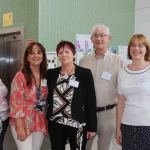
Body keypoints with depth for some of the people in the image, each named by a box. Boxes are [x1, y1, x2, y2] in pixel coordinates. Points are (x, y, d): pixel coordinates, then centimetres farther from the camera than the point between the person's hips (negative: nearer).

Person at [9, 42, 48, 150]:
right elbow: (16, 103, -15)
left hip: (40, 123, 5)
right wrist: (20, 127, -17)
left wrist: (46, 123, 6)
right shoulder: (20, 76, -12)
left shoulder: (46, 76, 4)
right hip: (23, 123, -5)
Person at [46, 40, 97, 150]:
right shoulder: (51, 73, 4)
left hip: (77, 125, -3)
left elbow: (91, 101, -6)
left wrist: (92, 126, -7)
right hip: (55, 124, 3)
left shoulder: (85, 73, -6)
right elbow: (47, 98, 8)